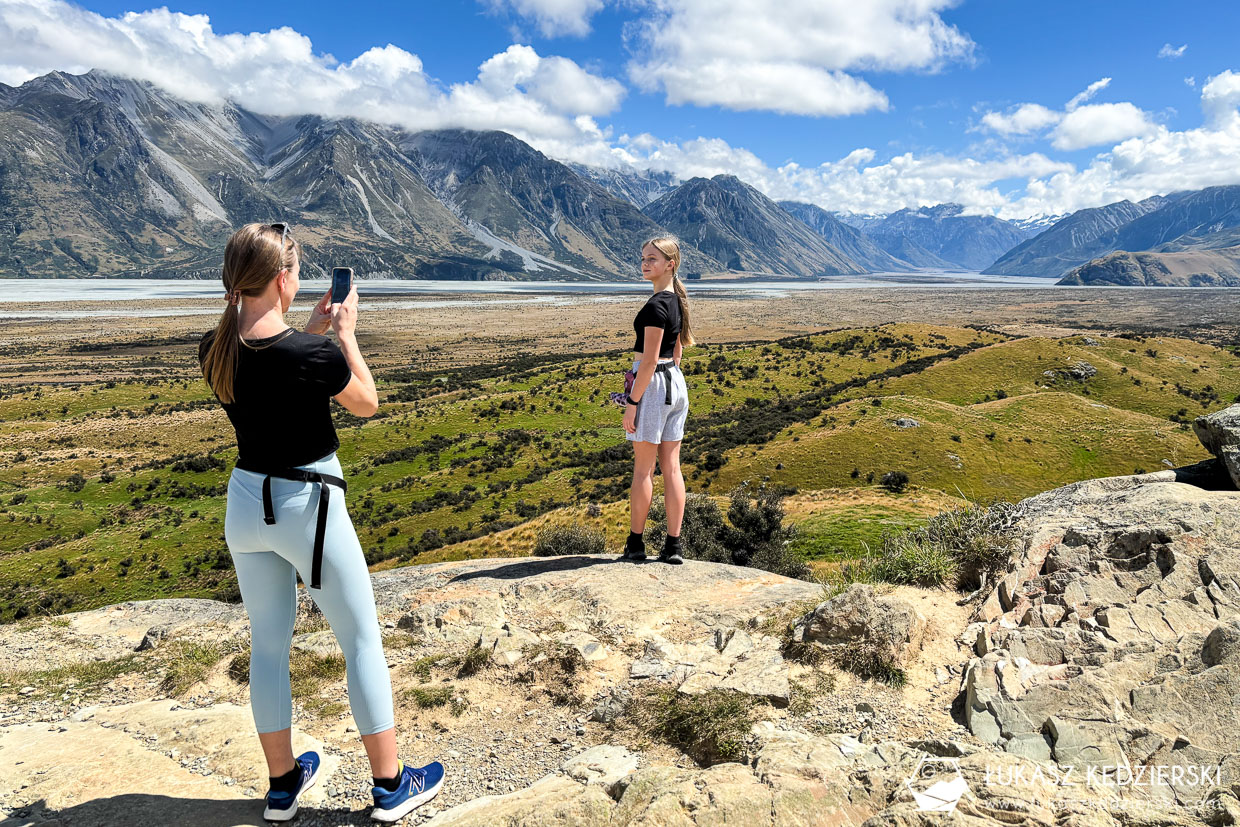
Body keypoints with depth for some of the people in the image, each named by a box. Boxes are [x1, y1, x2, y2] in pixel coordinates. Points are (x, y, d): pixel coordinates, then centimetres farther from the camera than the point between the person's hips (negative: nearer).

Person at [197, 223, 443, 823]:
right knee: (362, 641, 9)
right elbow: (367, 403, -5)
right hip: (307, 505, -6)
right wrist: (345, 332, 2)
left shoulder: (215, 350, -4)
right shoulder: (314, 354, -24)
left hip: (246, 505, 6)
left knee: (268, 644, 18)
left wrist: (313, 330, 13)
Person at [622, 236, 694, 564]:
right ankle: (673, 546, 12)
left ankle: (635, 543, 12)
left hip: (653, 385, -9)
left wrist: (632, 403, -16)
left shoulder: (655, 306, -17)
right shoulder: (678, 300, 12)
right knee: (671, 467, 8)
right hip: (678, 385, 9)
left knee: (643, 469, 1)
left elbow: (649, 361, -19)